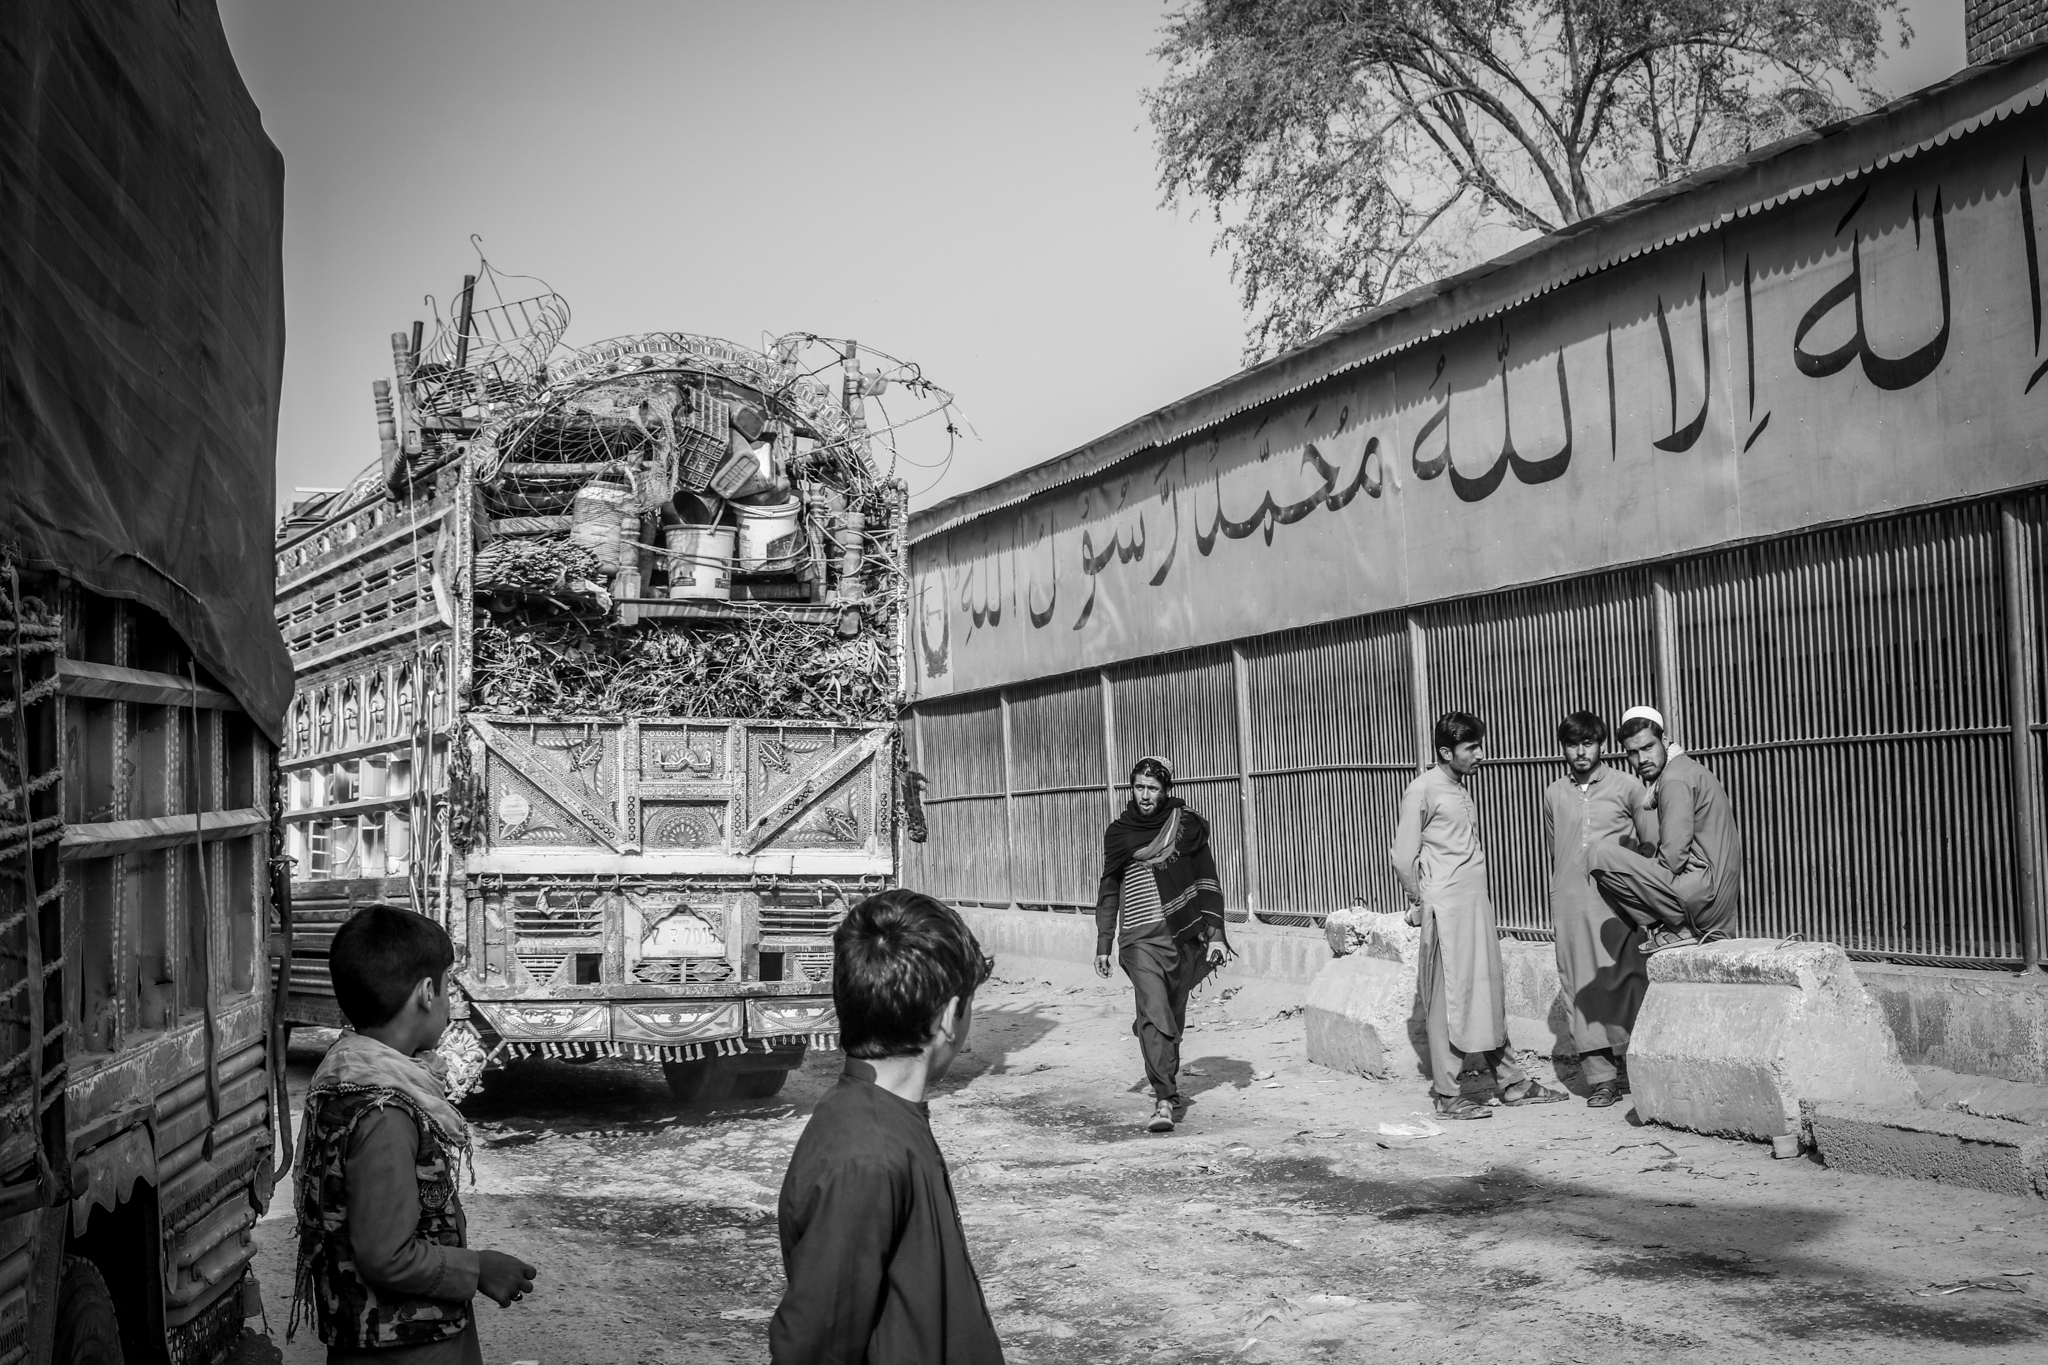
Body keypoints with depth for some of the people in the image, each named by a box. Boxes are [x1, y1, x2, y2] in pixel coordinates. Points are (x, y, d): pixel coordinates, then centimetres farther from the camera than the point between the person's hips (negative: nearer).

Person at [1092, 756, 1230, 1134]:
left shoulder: (1188, 826, 5)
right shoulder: (1118, 832, 9)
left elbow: (1208, 882, 7)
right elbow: (1108, 891, 16)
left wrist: (1216, 934, -1)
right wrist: (1103, 945, 13)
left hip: (1184, 936, 1)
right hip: (1141, 939, -1)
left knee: (1173, 1018, 8)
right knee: (1155, 1016, -16)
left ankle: (1166, 1080, 30)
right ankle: (1165, 1100, -19)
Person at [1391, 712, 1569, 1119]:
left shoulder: (1462, 791, 16)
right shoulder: (1424, 790, -10)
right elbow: (1404, 857, -10)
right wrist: (1423, 903, -1)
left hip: (1476, 905, 8)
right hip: (1446, 909, -8)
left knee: (1489, 996, 11)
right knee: (1449, 999, -3)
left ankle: (1509, 1082, 18)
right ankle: (1446, 1093, 4)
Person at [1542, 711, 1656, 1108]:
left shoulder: (1627, 787, 4)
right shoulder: (1554, 795, 13)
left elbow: (1653, 845, 6)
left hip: (1617, 902, -3)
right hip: (1570, 903, 3)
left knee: (1624, 985, -7)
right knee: (1581, 991, 0)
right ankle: (1599, 1077, 3)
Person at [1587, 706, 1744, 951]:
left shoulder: (1676, 779, -12)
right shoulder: (1689, 769, 19)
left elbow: (1673, 858, -18)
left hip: (1703, 895, -11)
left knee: (1600, 854, -16)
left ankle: (1677, 929, -8)